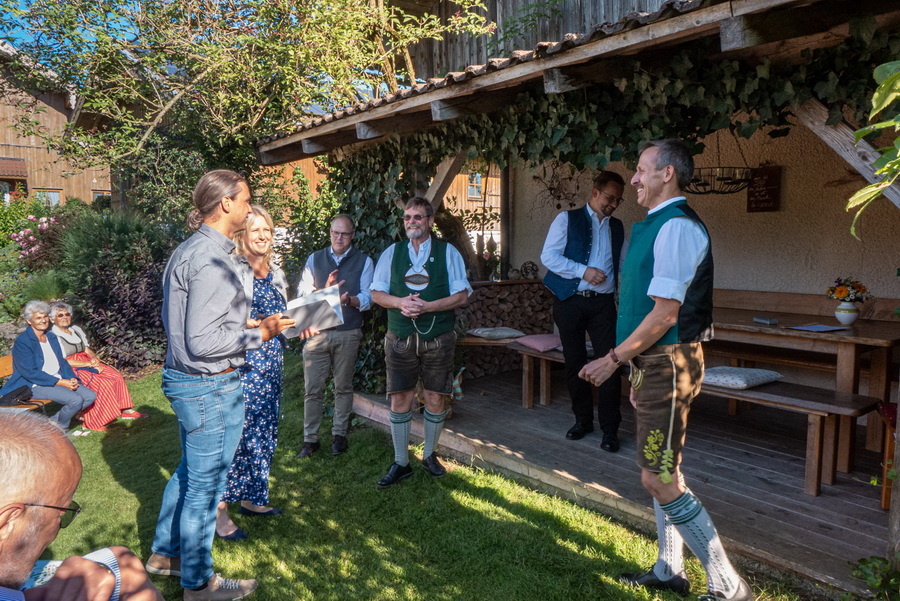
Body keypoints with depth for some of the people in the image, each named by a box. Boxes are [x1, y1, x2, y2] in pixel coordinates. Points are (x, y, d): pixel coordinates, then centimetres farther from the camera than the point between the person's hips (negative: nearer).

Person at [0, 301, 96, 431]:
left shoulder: (52, 337, 13)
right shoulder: (22, 341, -11)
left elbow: (62, 362, 15)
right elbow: (30, 373, -17)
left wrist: (72, 378, -6)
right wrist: (61, 382, -21)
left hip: (59, 380, 8)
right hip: (35, 385, -8)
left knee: (90, 396, -10)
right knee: (75, 400, -27)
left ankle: (53, 423, 4)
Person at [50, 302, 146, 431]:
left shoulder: (76, 330, 16)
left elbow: (88, 350, 17)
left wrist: (94, 359, -6)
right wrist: (88, 364, -17)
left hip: (87, 363, 8)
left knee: (116, 376, -12)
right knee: (103, 383, -29)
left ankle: (126, 410, -6)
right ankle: (91, 422, -24)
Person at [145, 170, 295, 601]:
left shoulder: (188, 250, 10)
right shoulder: (212, 259, -23)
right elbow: (203, 341, -26)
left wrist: (246, 324, 13)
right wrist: (260, 333, -16)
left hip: (182, 377, 10)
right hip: (211, 386, -10)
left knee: (189, 471, 25)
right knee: (205, 484, 6)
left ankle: (164, 553, 42)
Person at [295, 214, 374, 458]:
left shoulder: (363, 262, 5)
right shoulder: (315, 259, 10)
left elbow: (367, 298, -5)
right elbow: (302, 294, 1)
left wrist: (349, 299, -26)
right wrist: (325, 290, -17)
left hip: (348, 333, -1)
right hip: (317, 331, 1)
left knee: (343, 387, 8)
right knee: (313, 389, 1)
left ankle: (339, 435, 20)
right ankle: (310, 439, 11)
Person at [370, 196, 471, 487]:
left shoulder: (448, 252, 2)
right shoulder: (391, 253, 9)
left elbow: (462, 295, -3)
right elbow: (376, 293, 8)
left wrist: (427, 306, -16)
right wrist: (400, 302, -13)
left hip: (438, 338, -1)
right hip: (400, 339, 1)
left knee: (436, 398, 6)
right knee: (400, 398, 3)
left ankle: (430, 455, 28)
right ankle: (400, 463, 16)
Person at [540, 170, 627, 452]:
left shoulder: (617, 227, 16)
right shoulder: (567, 219, 2)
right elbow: (548, 256, -7)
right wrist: (583, 271, -15)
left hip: (603, 303, 2)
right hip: (569, 301, -2)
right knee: (574, 363, 7)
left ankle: (609, 429, 3)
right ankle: (583, 420, 23)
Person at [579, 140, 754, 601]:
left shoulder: (676, 227, -17)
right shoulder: (658, 225, 15)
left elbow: (664, 314, -22)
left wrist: (613, 359, -15)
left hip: (668, 363, -10)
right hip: (655, 363, 10)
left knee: (659, 479, -6)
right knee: (662, 472, 17)